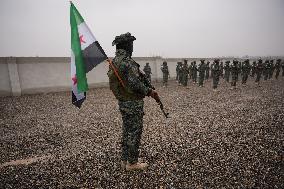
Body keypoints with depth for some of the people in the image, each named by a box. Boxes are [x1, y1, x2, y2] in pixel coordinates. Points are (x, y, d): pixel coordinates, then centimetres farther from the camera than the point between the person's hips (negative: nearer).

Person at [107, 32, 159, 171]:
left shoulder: (114, 61, 10)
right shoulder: (128, 62, -19)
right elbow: (135, 84, -25)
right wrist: (149, 91, -8)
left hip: (122, 101, 9)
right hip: (133, 103, -9)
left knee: (127, 131, 18)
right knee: (134, 132, 4)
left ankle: (125, 160, 30)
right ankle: (132, 163, 18)